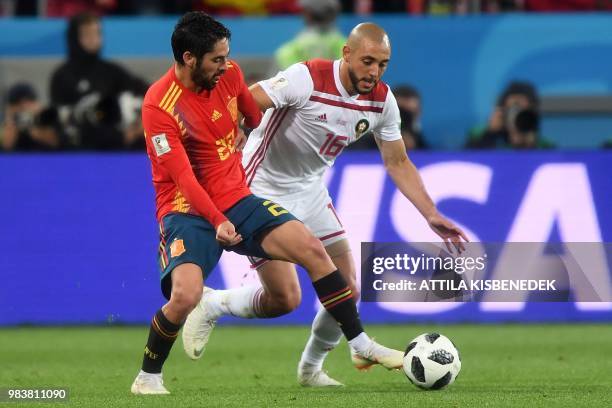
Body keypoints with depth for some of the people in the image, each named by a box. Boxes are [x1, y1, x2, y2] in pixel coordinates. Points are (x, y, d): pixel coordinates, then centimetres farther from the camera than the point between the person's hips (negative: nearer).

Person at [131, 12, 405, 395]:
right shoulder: (159, 105, -20)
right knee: (185, 295, -28)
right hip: (187, 210, -6)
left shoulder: (229, 75, -1)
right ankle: (148, 378, -4)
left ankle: (361, 344, 4)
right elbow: (183, 176, -24)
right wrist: (217, 222, -34)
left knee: (312, 248, -8)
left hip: (237, 199, 6)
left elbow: (257, 118, 20)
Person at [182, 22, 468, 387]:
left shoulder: (382, 101, -6)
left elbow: (398, 163, 5)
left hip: (311, 192, 7)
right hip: (264, 191, -7)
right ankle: (212, 305, 16)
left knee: (347, 291, 2)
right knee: (285, 298, -12)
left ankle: (311, 368, 27)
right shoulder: (307, 79, -26)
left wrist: (432, 216, -3)